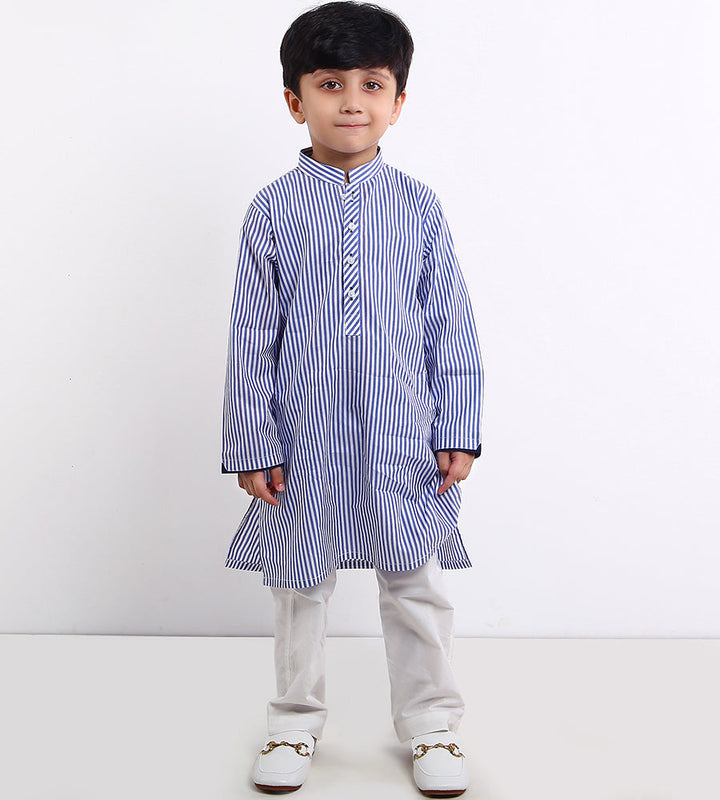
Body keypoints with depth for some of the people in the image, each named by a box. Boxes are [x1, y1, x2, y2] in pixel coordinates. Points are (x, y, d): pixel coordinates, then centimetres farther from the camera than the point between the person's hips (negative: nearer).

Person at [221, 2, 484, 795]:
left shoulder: (417, 206, 0)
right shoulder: (274, 208, -2)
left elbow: (452, 327, 2)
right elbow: (252, 336, -1)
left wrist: (459, 430, -2)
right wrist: (253, 443, -3)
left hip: (402, 436, 0)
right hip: (307, 439, 0)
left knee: (416, 585, 11)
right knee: (300, 585, 14)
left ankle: (430, 722, 29)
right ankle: (296, 719, 33)